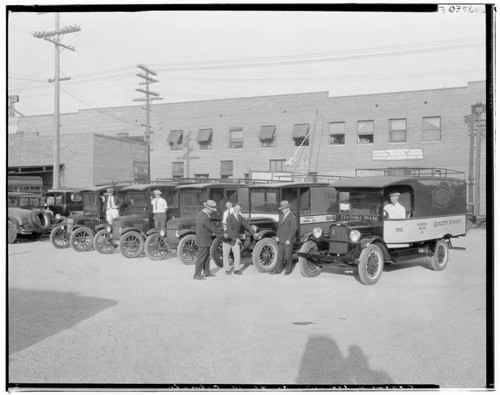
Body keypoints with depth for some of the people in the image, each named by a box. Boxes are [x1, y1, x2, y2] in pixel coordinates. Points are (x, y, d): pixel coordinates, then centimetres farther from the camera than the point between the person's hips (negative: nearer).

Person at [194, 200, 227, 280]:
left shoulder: (200, 213, 5)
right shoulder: (205, 218, -28)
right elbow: (213, 228, -20)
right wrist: (223, 234, -6)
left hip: (202, 239, 10)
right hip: (203, 241, -10)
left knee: (207, 257, 18)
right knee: (201, 258, 0)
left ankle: (207, 272, 28)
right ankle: (197, 275, 9)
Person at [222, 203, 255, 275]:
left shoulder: (240, 217, 2)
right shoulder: (229, 217, -19)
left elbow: (246, 225, -2)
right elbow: (229, 230, -26)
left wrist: (254, 233, -12)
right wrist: (236, 239, -31)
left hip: (236, 239, 5)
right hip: (227, 238, -5)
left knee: (237, 254, -3)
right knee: (226, 255, 7)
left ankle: (237, 270, 7)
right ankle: (227, 270, 20)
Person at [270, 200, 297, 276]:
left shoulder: (292, 217, -12)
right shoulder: (282, 216, 14)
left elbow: (293, 229, -15)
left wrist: (289, 240, -17)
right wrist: (277, 236, 8)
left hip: (288, 240, -7)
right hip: (281, 240, 7)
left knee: (288, 256, 3)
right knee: (280, 255, 9)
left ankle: (288, 270, 15)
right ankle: (278, 270, 15)